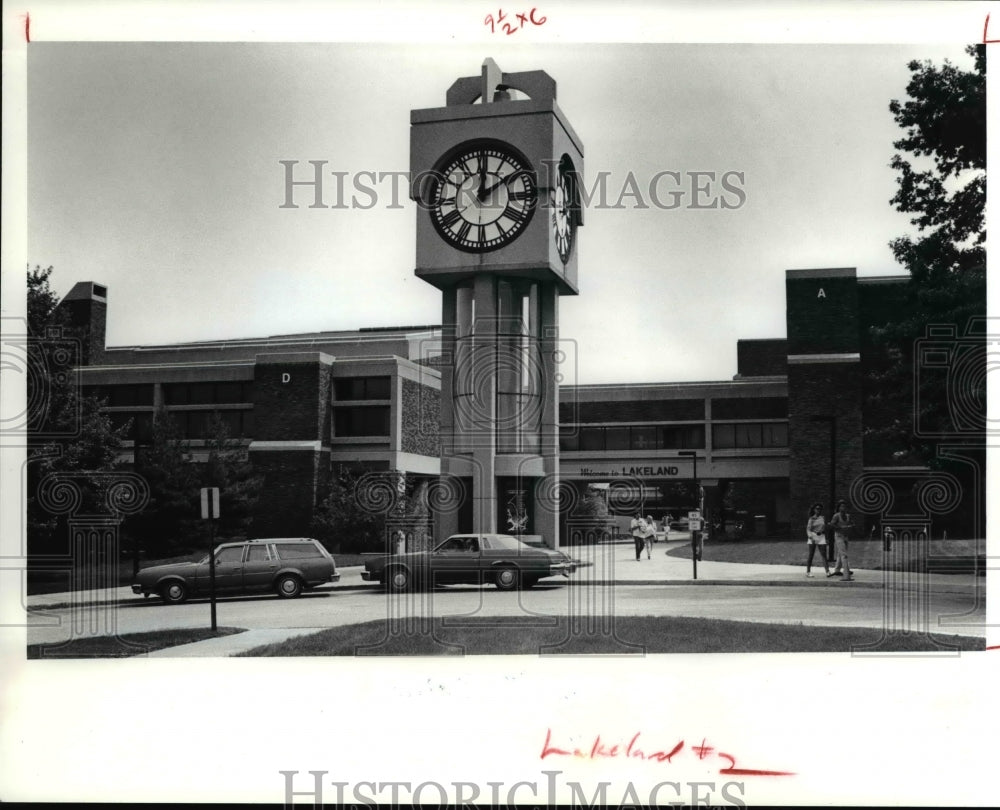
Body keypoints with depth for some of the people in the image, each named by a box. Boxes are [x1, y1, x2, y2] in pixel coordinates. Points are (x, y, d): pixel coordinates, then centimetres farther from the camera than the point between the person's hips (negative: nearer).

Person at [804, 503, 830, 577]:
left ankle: (827, 571, -11)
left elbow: (825, 528, 19)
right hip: (813, 537, -2)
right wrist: (810, 537, -21)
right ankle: (808, 571, 8)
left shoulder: (823, 518, 11)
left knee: (823, 554, -5)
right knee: (811, 554, 1)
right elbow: (808, 529, -5)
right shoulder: (811, 519, 1)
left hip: (821, 537, 2)